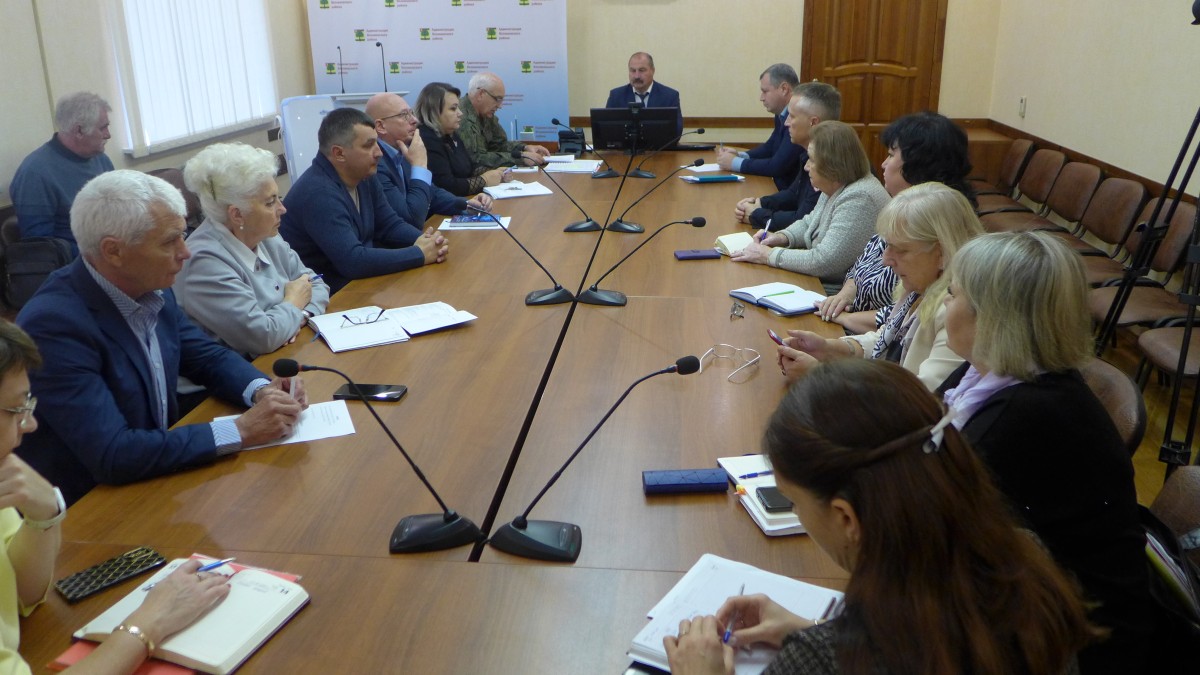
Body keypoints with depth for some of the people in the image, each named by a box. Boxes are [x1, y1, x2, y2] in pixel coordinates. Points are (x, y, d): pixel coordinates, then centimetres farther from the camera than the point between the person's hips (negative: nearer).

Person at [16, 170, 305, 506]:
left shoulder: (151, 289, -4)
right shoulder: (53, 324, -24)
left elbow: (208, 357, 9)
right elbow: (113, 455, -28)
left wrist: (262, 390, -11)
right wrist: (240, 431, -25)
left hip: (157, 474, 7)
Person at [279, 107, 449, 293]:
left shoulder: (364, 176, 2)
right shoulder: (318, 193, -26)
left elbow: (391, 225, 10)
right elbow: (353, 262, -32)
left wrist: (425, 241, -12)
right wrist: (420, 255, -24)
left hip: (359, 279, 8)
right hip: (329, 295, -8)